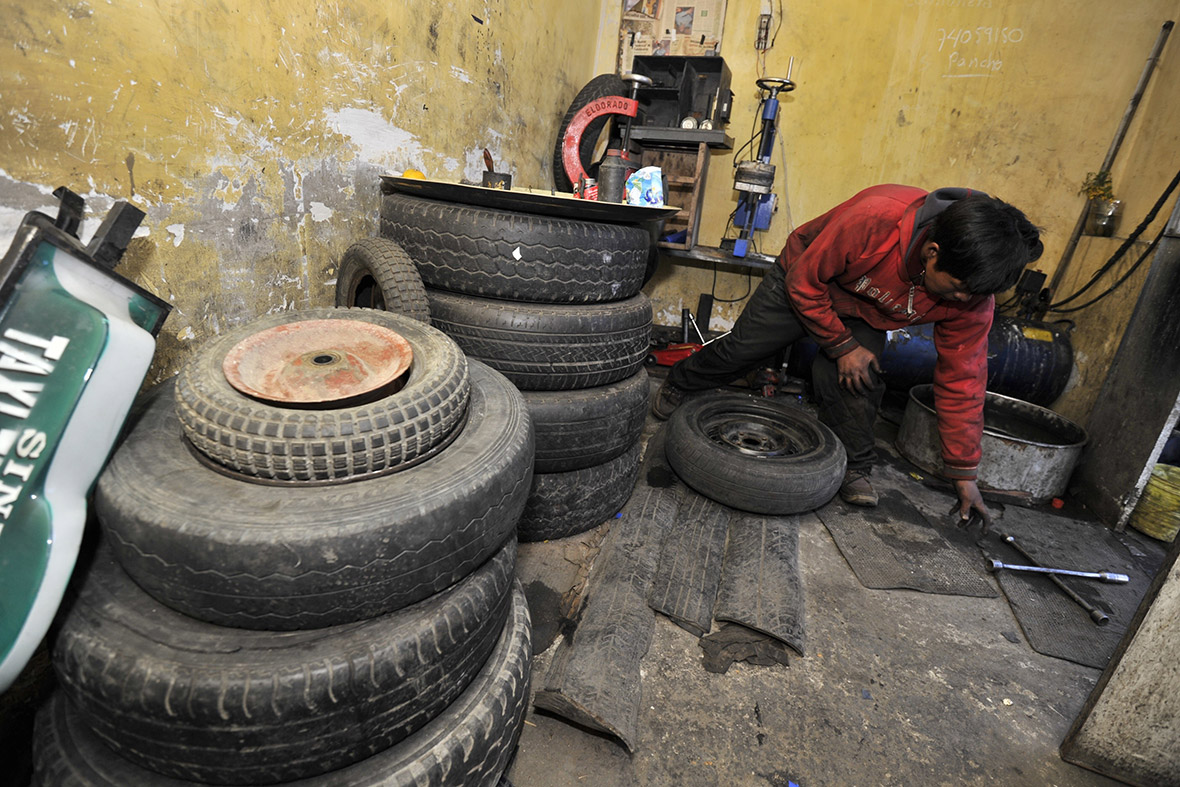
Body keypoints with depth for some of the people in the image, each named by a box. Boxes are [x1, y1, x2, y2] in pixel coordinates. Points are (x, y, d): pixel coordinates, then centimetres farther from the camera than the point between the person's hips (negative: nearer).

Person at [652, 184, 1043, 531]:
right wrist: (841, 346, -21)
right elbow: (804, 282, -27)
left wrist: (964, 475, -13)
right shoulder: (874, 219, -42)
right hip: (805, 282, -2)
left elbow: (961, 380, -16)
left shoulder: (972, 291, -25)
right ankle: (678, 385, 29)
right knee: (741, 349, 2)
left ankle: (854, 469, 8)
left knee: (854, 384, -16)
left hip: (865, 315, 3)